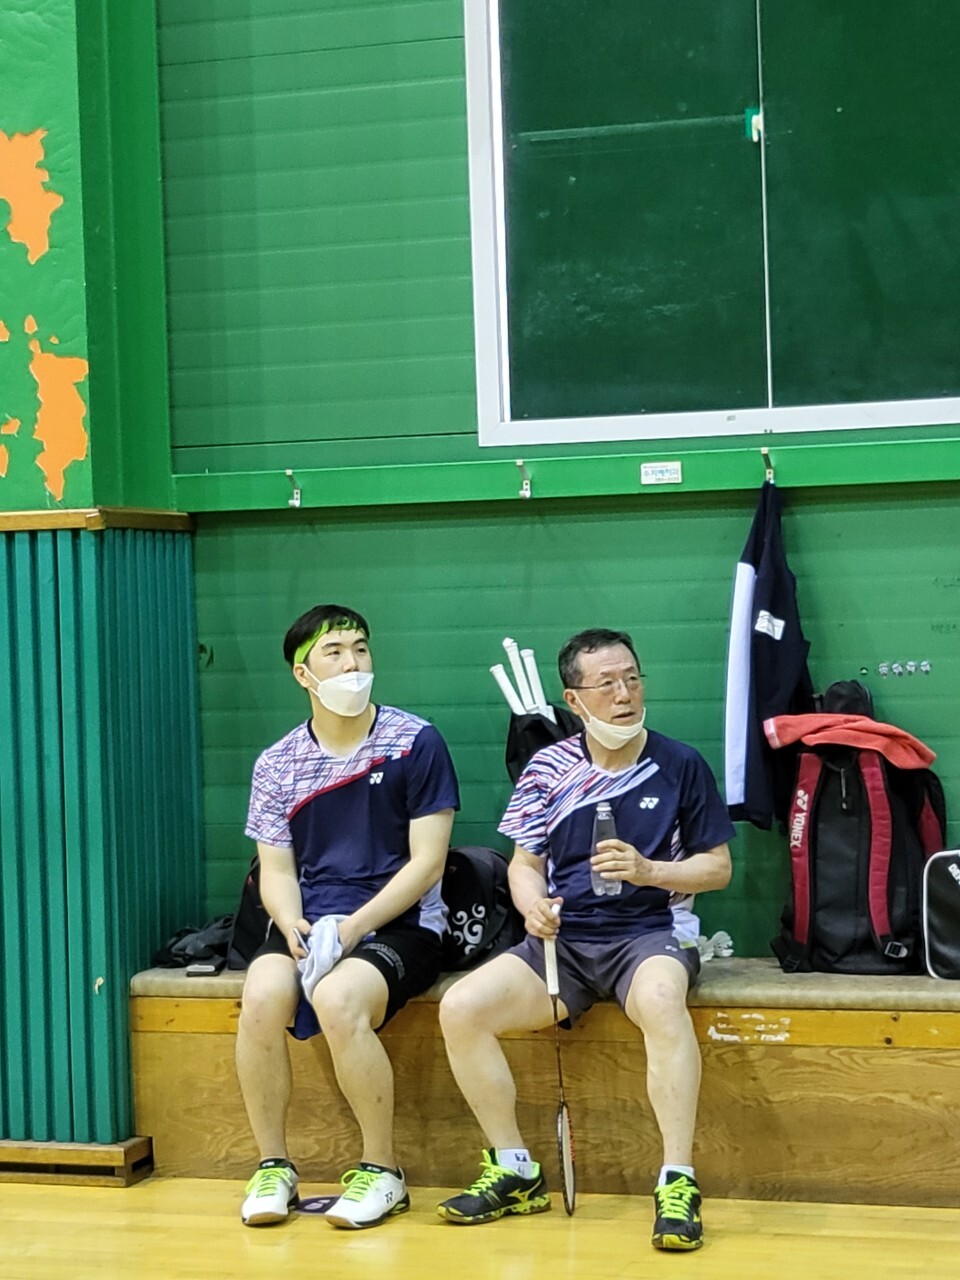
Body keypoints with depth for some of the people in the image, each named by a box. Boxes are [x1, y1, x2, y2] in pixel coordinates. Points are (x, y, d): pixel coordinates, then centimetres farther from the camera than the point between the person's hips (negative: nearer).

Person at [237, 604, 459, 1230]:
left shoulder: (416, 744, -2)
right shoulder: (277, 765, 8)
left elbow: (426, 863, -6)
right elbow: (276, 870, 8)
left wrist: (353, 927, -16)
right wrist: (294, 926, -14)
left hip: (400, 925, -3)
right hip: (308, 925, 3)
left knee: (338, 1000, -33)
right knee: (262, 996, -28)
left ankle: (382, 1172, -14)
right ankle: (273, 1167, -10)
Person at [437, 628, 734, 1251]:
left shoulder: (681, 765, 1)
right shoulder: (549, 769, 8)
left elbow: (718, 866, 5)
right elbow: (525, 863, 14)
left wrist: (649, 872, -13)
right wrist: (532, 903, -10)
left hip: (652, 933, -3)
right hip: (562, 940, 4)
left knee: (661, 999, -40)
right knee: (461, 1008, -19)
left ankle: (679, 1184, -33)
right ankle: (516, 1173, -4)